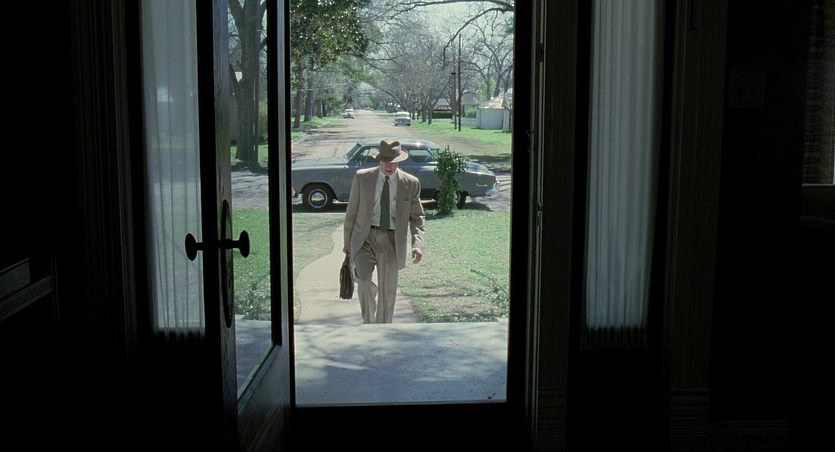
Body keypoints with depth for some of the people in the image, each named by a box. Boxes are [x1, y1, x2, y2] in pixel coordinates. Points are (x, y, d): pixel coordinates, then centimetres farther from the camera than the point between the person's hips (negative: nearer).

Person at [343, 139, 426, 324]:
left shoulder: (411, 183, 0)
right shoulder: (362, 177, 0)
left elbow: (417, 216, 3)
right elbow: (352, 211, 8)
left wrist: (418, 244, -12)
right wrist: (347, 240, 10)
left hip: (391, 241, 1)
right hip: (365, 238, -1)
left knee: (387, 291, 5)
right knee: (363, 279, -23)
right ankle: (368, 321, 0)